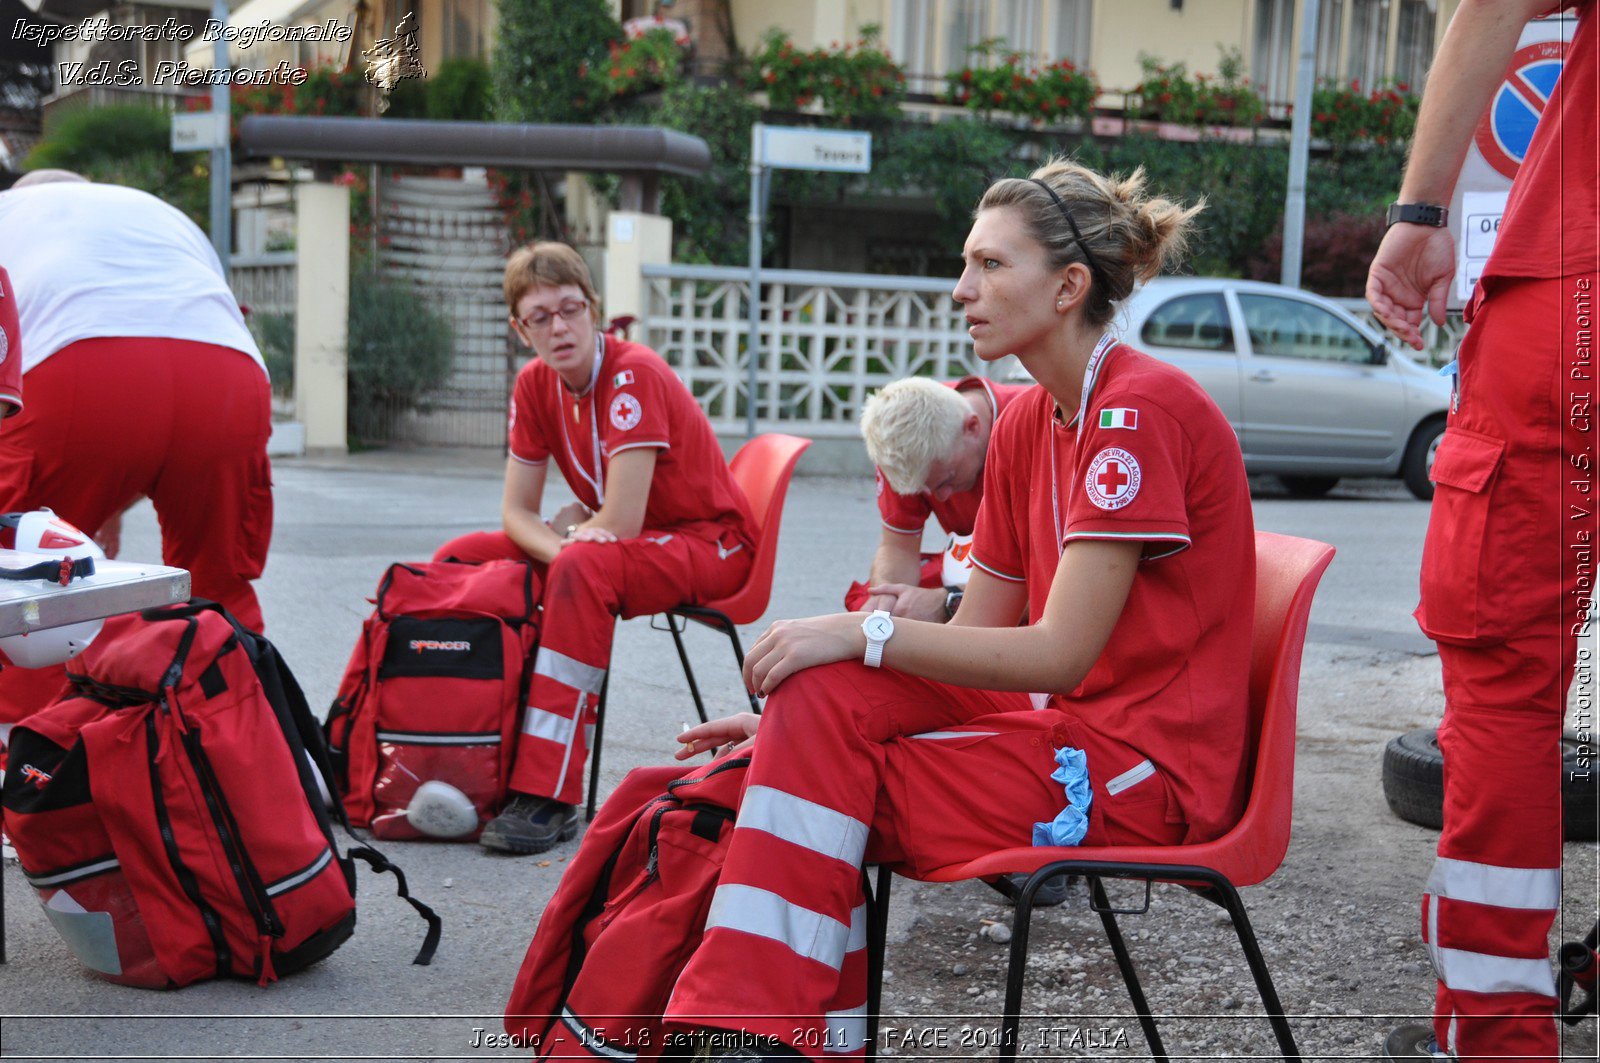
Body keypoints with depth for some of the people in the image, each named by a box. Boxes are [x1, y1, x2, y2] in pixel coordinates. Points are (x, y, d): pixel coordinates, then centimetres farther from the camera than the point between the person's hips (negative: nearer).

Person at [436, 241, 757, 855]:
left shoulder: (634, 374, -23)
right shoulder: (535, 385, -1)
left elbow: (619, 522, -27)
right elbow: (516, 512, -1)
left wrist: (570, 536, -8)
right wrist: (563, 548, -22)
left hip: (711, 545, -8)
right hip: (613, 543, 8)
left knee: (584, 569, -37)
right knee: (461, 559, -4)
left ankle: (549, 794, -35)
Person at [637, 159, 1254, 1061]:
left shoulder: (1142, 408, -16)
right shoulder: (1026, 426, 10)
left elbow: (1058, 654, -21)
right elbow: (977, 635, 8)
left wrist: (865, 632, -23)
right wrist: (797, 713, -1)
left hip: (1149, 766, -8)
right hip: (1071, 724, 8)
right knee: (828, 696, -10)